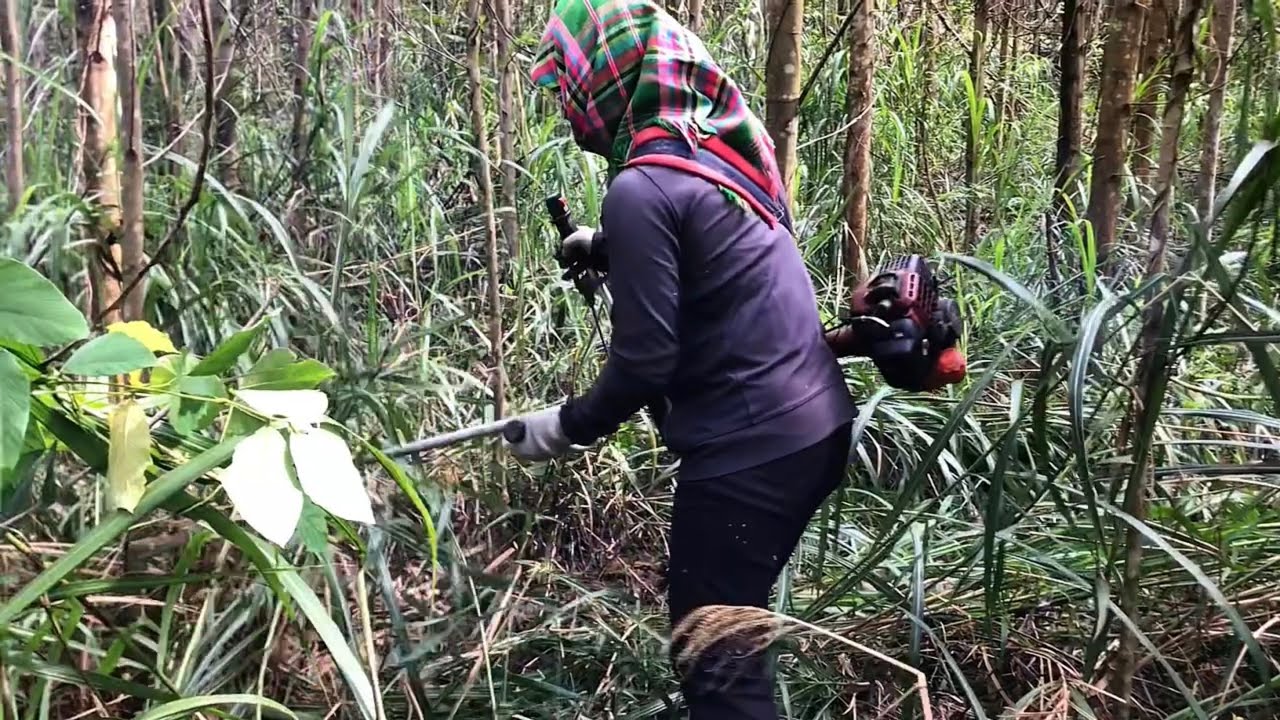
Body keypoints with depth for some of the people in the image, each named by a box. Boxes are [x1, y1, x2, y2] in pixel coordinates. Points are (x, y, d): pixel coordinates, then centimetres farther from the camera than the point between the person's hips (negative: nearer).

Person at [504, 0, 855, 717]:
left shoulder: (642, 186, -18)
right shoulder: (724, 148, 8)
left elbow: (646, 362, -17)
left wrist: (566, 427, -3)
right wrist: (614, 245, 24)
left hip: (751, 449, -9)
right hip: (816, 424, 9)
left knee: (717, 656, 5)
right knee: (735, 626, 23)